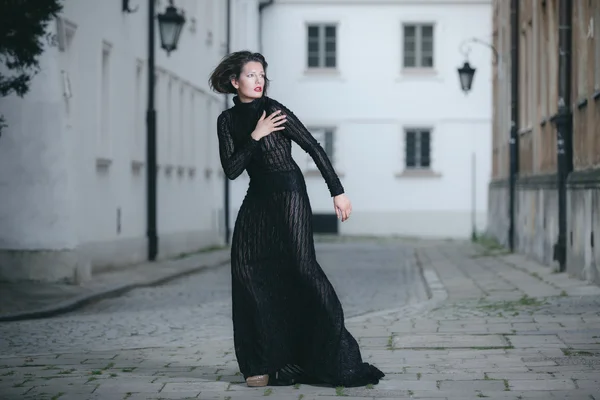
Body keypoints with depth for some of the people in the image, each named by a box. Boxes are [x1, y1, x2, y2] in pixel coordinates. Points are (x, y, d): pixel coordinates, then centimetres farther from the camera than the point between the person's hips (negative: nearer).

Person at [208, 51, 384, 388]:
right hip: (258, 198, 6)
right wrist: (255, 136, -15)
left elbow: (314, 148, -10)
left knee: (301, 264, -16)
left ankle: (336, 354, -11)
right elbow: (231, 169, -2)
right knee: (246, 268, -2)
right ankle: (267, 362, 4)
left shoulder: (273, 110, -9)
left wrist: (338, 192, -13)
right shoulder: (228, 120, 7)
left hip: (288, 194, -6)